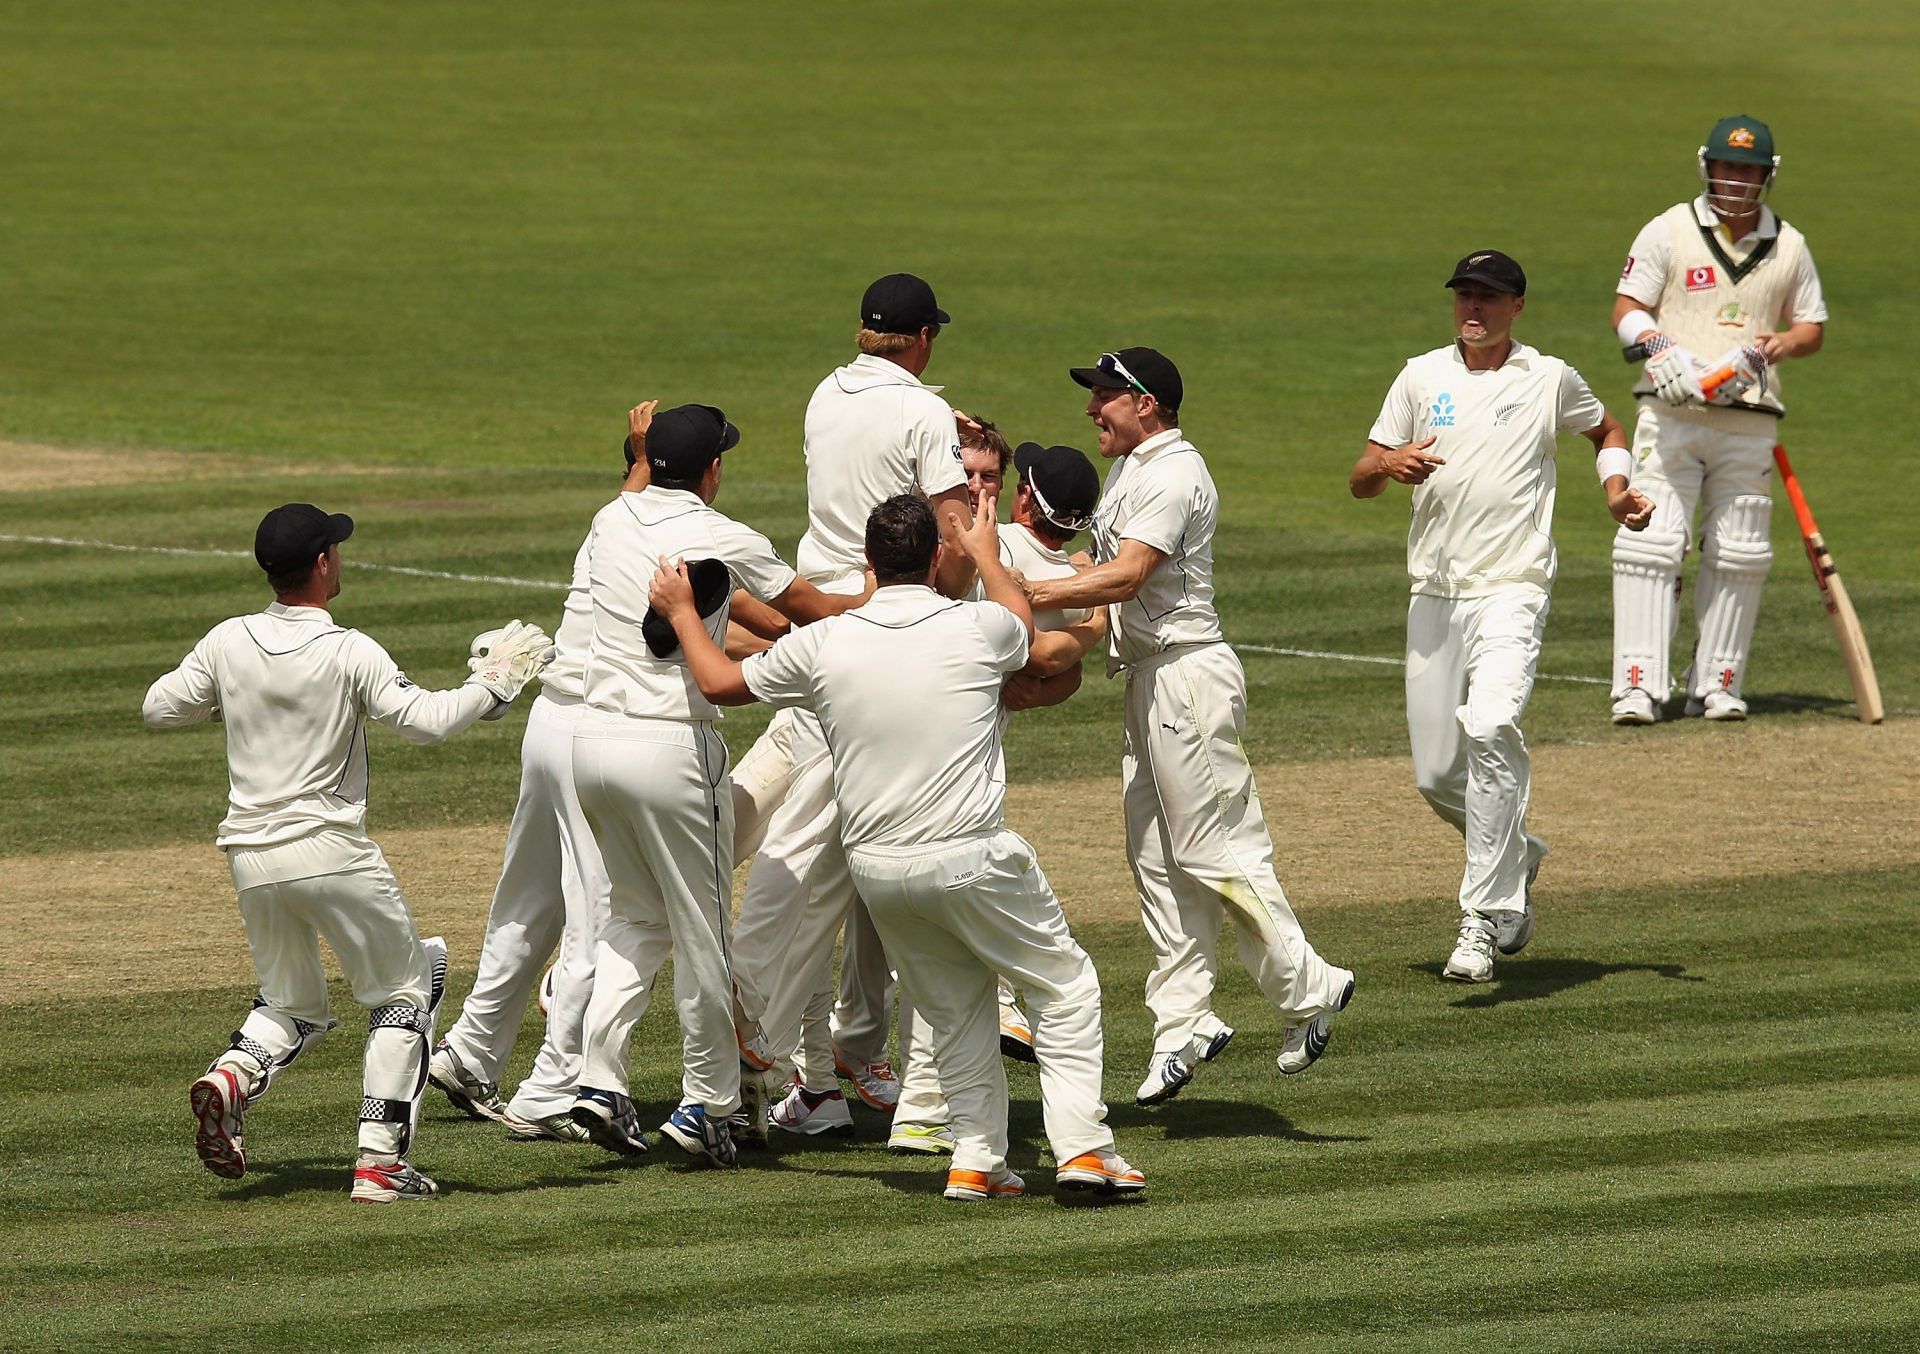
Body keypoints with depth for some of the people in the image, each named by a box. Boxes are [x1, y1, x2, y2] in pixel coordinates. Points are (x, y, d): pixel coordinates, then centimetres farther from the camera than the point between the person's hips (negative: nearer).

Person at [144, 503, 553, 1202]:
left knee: (292, 1007, 22)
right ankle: (380, 1161, 2)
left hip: (251, 857, 5)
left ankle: (231, 1079, -10)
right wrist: (491, 685, -5)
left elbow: (158, 708, 10)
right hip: (332, 850, -5)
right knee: (404, 992, 11)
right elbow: (424, 720, -20)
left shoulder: (227, 643, 0)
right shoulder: (349, 653, -13)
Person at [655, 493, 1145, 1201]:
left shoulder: (824, 645, -2)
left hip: (876, 869, 3)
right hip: (971, 860, -3)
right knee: (1064, 985, 9)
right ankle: (1081, 1146, 0)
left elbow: (721, 682, 13)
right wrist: (986, 554, 40)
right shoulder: (976, 629, -5)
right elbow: (1021, 618, 22)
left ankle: (976, 1160, 13)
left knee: (955, 1007, 19)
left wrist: (682, 614, 31)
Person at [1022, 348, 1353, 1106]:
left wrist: (1029, 594, -29)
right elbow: (1105, 569, 18)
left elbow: (1126, 576, -25)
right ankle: (1183, 1023, 11)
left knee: (1216, 850, -8)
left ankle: (1307, 991, 1)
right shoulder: (1129, 469, 16)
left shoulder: (1173, 475, -16)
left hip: (1187, 670, -11)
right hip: (1149, 677, 11)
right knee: (1157, 858, 9)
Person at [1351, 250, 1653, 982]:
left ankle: (1483, 922, -24)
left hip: (1511, 591, -4)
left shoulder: (1550, 379, 5)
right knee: (1436, 773, 4)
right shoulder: (1421, 377, 10)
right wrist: (1391, 463, -14)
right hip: (1435, 594, 4)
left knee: (1489, 729, -27)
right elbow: (1360, 481, 9)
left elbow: (1606, 429, 24)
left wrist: (1616, 488, 4)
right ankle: (1516, 857, 36)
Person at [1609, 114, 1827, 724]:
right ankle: (1639, 687, -13)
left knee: (1737, 556, 4)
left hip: (1750, 424, 3)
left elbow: (1813, 325, 17)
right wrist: (1662, 349, -20)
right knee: (1652, 543, -11)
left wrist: (1785, 342, -7)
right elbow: (1626, 310, 0)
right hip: (1671, 416, -3)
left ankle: (1716, 685, 14)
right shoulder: (1670, 231, 3)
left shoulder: (1789, 247, 11)